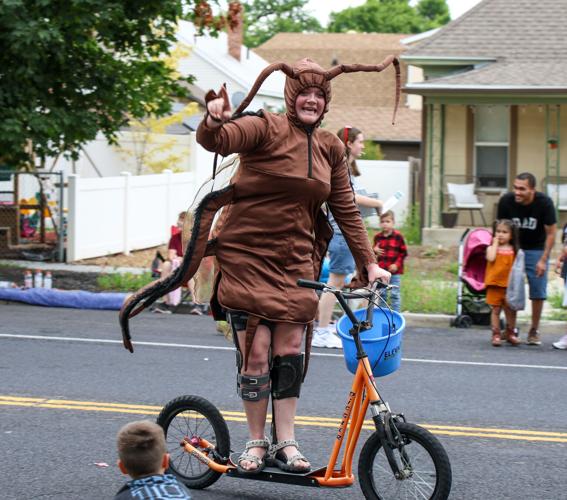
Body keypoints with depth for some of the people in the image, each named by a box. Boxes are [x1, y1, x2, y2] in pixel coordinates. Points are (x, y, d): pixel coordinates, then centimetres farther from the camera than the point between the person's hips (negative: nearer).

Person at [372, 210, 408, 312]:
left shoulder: (398, 236, -7)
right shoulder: (377, 237, 3)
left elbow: (403, 252, -3)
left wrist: (397, 264, -13)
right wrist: (375, 250, -6)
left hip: (394, 270, -4)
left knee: (395, 294, 1)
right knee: (382, 294, 11)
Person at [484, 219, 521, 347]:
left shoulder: (514, 250, 4)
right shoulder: (492, 248, 2)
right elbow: (491, 258, -19)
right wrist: (495, 243, -10)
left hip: (509, 285, 1)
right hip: (495, 285, -1)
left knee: (511, 311, 8)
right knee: (495, 310, 4)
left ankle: (510, 334, 22)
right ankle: (496, 335, 8)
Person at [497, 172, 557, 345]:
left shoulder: (544, 203, -21)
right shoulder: (506, 201, -18)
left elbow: (551, 233, -12)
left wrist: (543, 260, -15)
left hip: (536, 250, -1)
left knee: (538, 292, -4)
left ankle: (534, 331, 8)